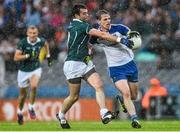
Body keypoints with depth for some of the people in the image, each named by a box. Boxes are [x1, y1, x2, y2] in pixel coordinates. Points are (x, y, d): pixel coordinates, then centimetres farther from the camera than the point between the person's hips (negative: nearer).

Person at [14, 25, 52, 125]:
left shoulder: (40, 41, -10)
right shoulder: (22, 43, -20)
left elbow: (46, 44, 17)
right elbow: (16, 57, -25)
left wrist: (48, 56, 15)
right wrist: (28, 56, -33)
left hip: (36, 69, 1)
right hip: (23, 71, -1)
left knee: (34, 87, -27)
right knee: (23, 94, 12)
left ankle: (31, 107, -5)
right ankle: (19, 112, 37)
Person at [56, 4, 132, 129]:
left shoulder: (72, 25, 12)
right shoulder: (81, 25, -15)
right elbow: (102, 34, -21)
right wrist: (119, 39, -22)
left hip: (86, 63, 9)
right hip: (74, 64, -9)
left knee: (99, 86, -12)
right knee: (74, 96, 3)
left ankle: (104, 114, -25)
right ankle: (61, 115, 28)